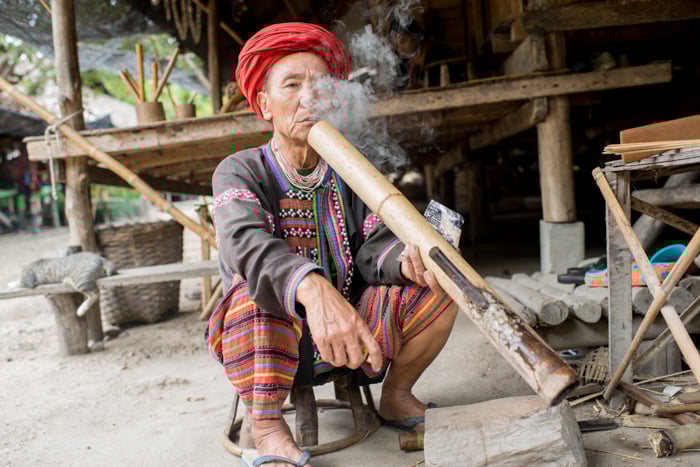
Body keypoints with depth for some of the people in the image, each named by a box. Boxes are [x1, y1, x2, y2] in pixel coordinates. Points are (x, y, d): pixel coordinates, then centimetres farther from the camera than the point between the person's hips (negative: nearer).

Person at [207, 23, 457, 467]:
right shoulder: (239, 172, -10)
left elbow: (374, 247, -9)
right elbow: (248, 244, -31)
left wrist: (407, 259, -35)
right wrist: (314, 289, -52)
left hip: (348, 333, 4)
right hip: (268, 345, -3)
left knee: (438, 287, -12)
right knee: (255, 288, -34)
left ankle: (396, 397, 10)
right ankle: (267, 429, -16)